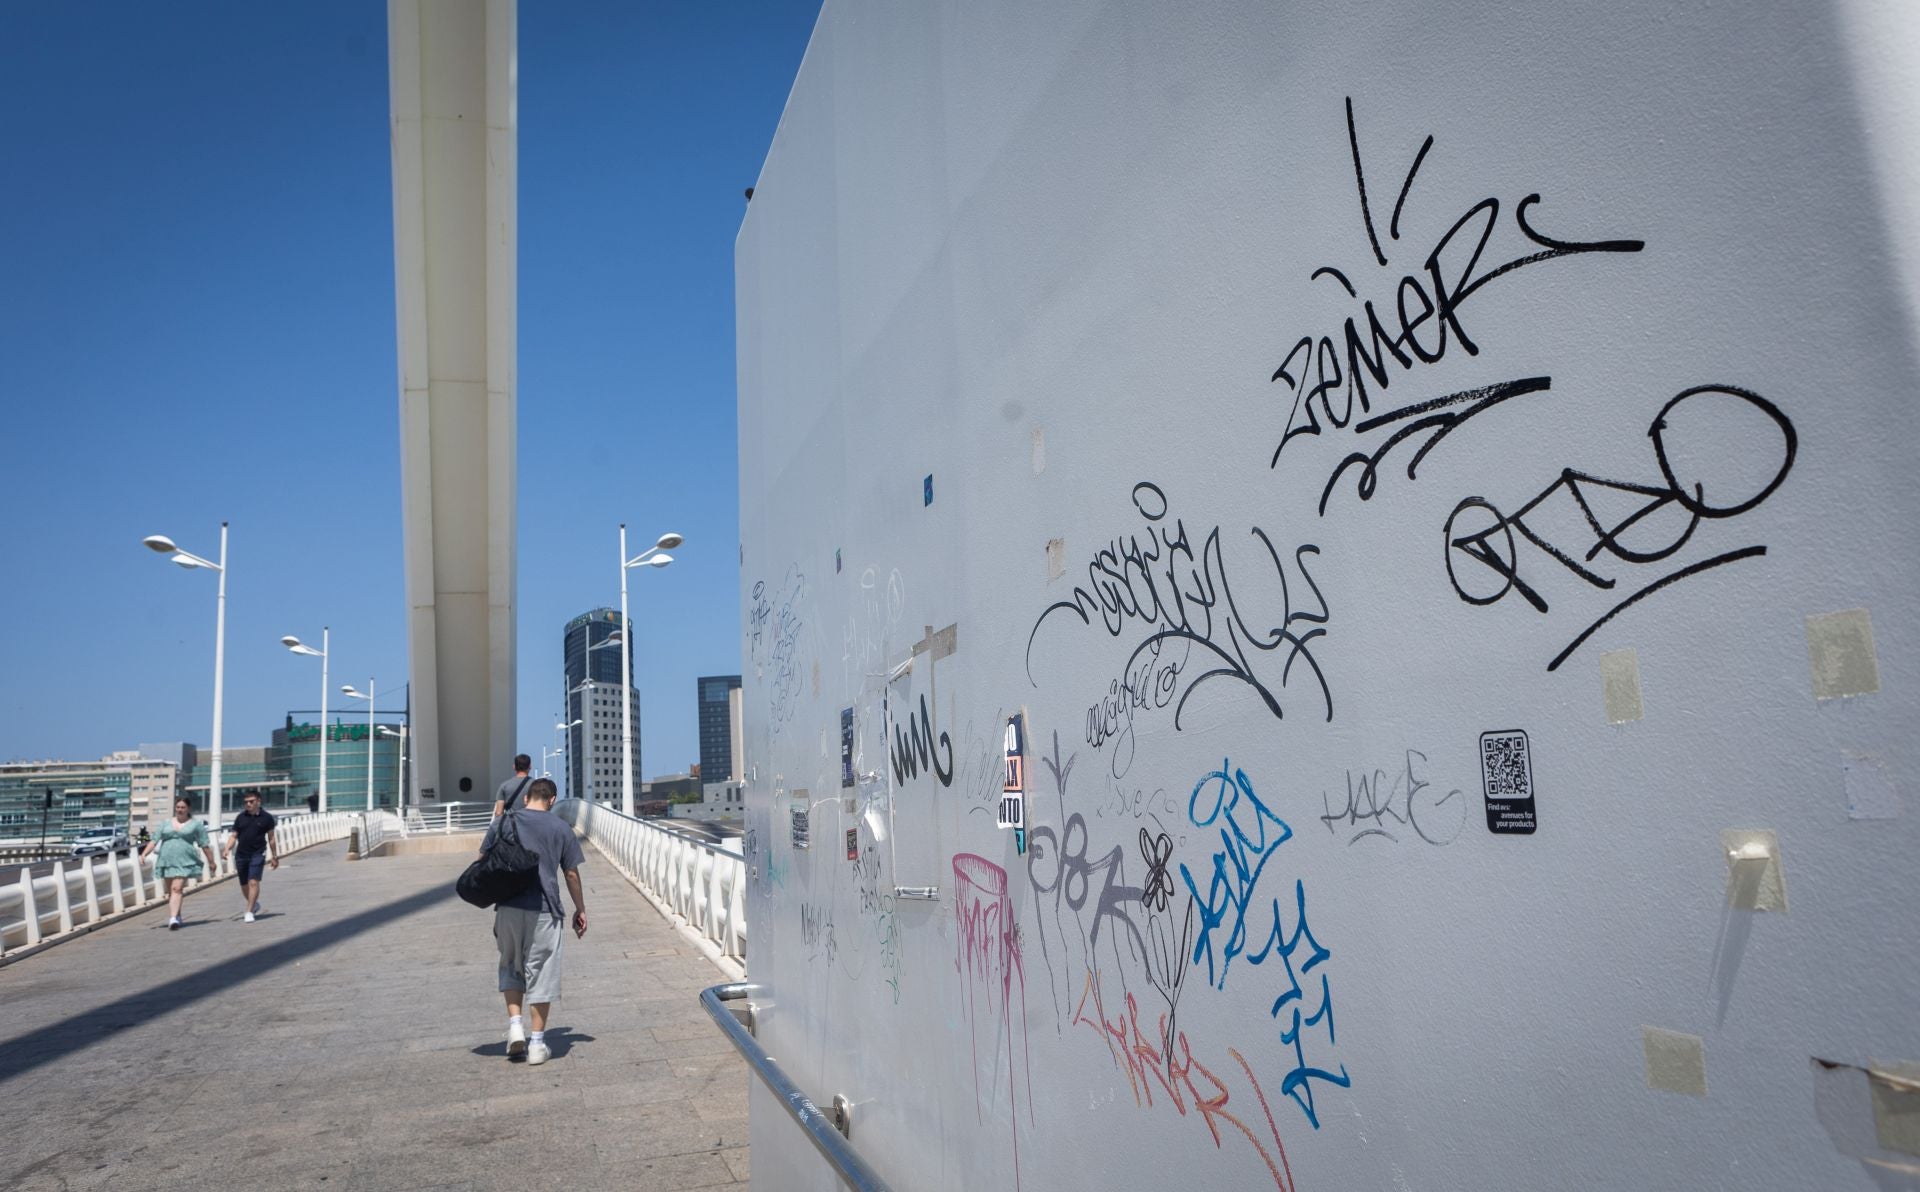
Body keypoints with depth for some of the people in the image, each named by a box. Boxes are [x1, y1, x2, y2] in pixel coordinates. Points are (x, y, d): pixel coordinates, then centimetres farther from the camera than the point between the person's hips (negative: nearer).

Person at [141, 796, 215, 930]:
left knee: (177, 889, -17)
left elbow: (205, 845, 7)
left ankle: (173, 919, -25)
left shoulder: (196, 824, 7)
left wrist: (211, 861, 8)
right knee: (170, 891, 9)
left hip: (184, 862, -4)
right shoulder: (166, 824, 16)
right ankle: (176, 916, 22)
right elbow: (155, 840, 12)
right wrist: (144, 853, -3)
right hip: (167, 862, 4)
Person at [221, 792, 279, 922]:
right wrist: (226, 849, -11)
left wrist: (274, 856, 8)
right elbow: (233, 836, 7)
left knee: (253, 882, -13)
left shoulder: (266, 817, -1)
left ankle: (249, 912, -9)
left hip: (257, 854, -4)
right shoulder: (240, 817, 6)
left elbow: (271, 838, 6)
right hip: (241, 855, 4)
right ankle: (255, 904, 35)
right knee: (244, 885, 11)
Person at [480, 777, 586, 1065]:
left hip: (508, 907, 2)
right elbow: (571, 874, 5)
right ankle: (537, 1043, 10)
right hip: (543, 909, -2)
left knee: (511, 967, 21)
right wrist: (580, 909, 14)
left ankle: (515, 1024, 8)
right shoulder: (561, 828, 3)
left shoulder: (503, 822, 6)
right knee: (540, 973, 6)